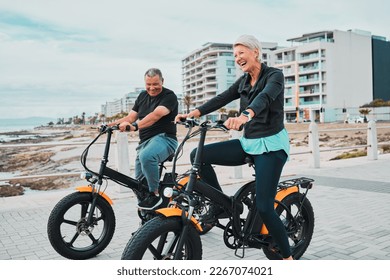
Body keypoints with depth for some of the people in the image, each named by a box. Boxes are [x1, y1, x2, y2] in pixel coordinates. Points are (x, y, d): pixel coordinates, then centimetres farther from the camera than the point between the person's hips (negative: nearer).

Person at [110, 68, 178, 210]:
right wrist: (110, 124, -6)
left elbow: (156, 115, -25)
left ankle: (155, 195, -23)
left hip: (164, 138, -7)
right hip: (144, 141, 7)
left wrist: (135, 126, -40)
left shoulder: (169, 96, -7)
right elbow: (130, 117, 11)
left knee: (146, 156, -39)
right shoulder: (142, 96, 16)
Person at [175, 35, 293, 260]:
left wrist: (245, 115, -52)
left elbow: (265, 97, -31)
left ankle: (288, 256, 10)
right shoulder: (244, 81, 12)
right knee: (198, 155, -9)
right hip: (248, 143, 7)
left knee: (264, 207, -12)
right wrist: (193, 113, -14)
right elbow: (221, 99, 1)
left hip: (271, 145, -7)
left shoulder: (274, 75, -10)